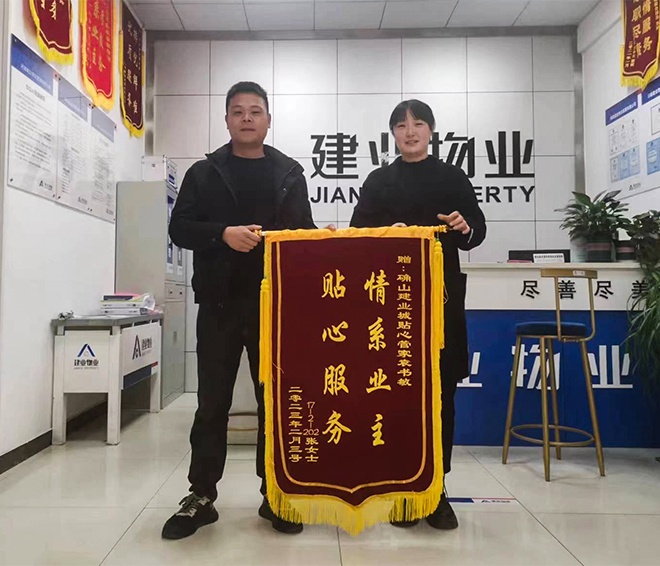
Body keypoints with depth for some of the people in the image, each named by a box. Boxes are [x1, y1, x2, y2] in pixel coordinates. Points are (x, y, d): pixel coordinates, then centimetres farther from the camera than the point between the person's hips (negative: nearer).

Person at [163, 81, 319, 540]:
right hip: (220, 303, 0)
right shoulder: (204, 173, 8)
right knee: (212, 402, 6)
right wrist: (223, 234, -16)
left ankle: (276, 495, 20)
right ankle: (201, 497, 20)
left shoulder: (290, 174, 11)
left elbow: (305, 231, 11)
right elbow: (180, 228, 1)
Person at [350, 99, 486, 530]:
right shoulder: (379, 181, 13)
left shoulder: (453, 178, 13)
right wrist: (386, 233, -14)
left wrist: (465, 228, -14)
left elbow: (478, 228, 8)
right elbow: (358, 233, 6)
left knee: (440, 390, 3)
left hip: (442, 294, 0)